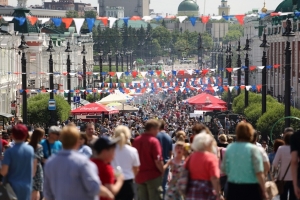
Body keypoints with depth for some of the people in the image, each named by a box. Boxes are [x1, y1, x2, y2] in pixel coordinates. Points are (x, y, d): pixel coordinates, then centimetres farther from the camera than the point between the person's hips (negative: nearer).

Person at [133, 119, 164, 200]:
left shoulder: (136, 140, 5)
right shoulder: (154, 141, -15)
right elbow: (158, 161, -18)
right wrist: (163, 171, -3)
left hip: (139, 176, 6)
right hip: (153, 175, -6)